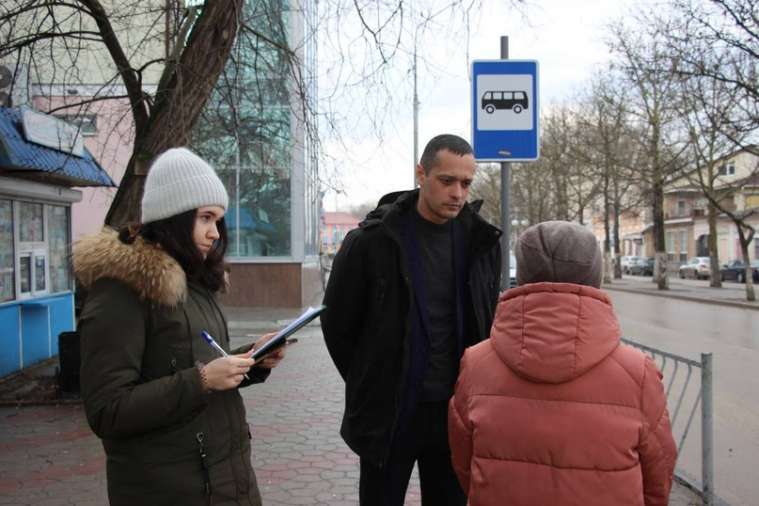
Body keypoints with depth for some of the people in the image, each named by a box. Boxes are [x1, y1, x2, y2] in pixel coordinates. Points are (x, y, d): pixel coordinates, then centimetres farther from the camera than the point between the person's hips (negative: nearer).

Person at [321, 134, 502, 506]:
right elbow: (337, 324, -2)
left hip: (455, 413, 3)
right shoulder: (371, 241, -11)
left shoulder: (482, 241, 0)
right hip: (388, 415, -3)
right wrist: (373, 386, 4)